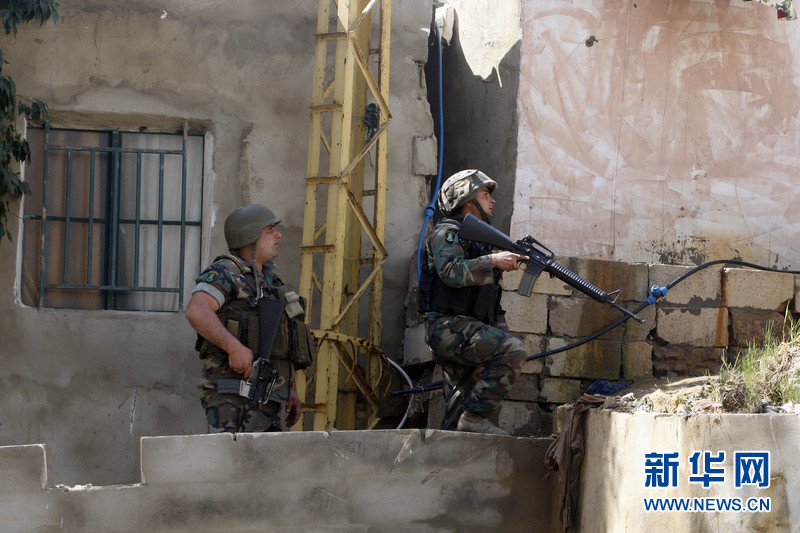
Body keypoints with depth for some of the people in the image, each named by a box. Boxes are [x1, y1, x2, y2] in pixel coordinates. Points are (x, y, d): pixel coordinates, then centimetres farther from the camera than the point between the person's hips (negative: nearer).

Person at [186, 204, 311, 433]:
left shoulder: (270, 278, 21)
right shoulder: (225, 273, -6)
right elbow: (196, 311, -24)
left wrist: (291, 389, 21)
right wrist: (235, 348, -31)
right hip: (232, 394, -9)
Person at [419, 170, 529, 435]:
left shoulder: (478, 238, 24)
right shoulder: (447, 232, -5)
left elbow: (490, 297, 26)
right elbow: (451, 272, -25)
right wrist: (493, 260, -24)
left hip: (468, 329, 10)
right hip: (448, 327, -10)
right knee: (513, 349, -24)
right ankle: (474, 416, -22)